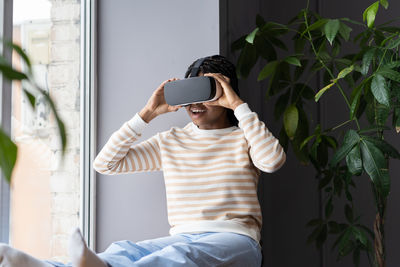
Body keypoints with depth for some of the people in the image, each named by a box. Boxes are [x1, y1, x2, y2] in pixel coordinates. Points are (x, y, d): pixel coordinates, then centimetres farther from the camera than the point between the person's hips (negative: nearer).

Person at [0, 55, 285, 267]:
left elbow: (273, 160, -15)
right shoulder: (171, 141, 19)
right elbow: (105, 162, 11)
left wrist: (238, 105, -9)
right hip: (182, 237, 4)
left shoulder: (242, 138, 10)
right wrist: (147, 114, 5)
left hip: (234, 239, -3)